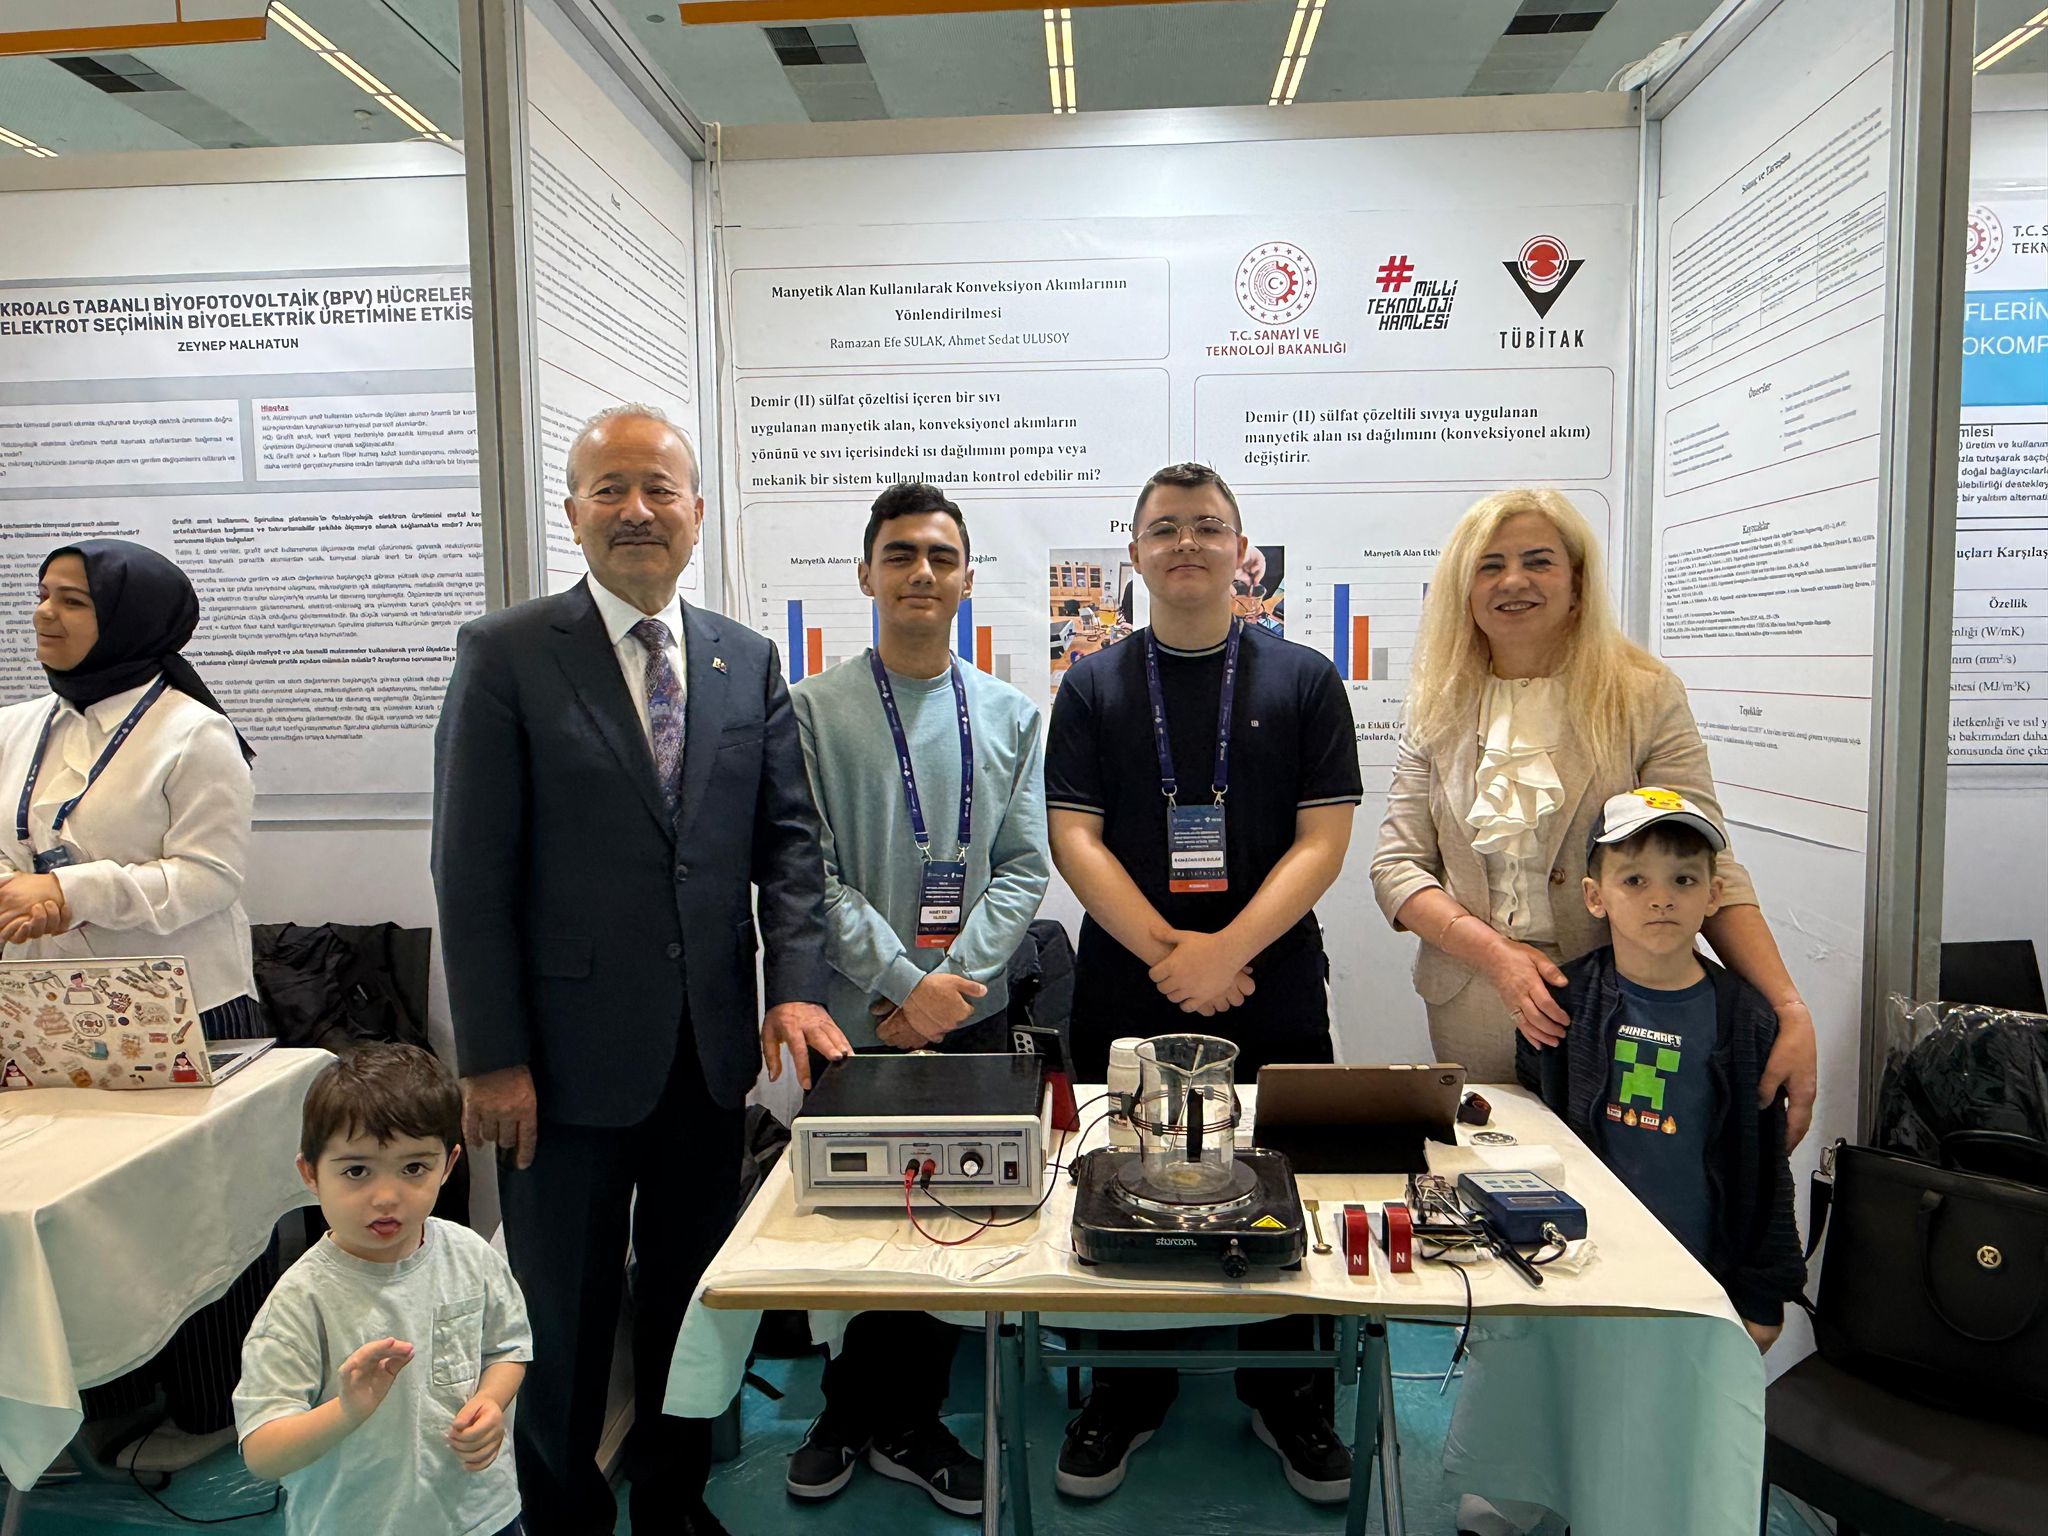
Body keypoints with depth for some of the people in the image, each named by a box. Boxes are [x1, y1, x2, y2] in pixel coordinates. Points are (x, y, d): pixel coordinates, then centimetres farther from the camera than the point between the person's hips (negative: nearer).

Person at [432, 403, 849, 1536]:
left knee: (691, 1302, 18)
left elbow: (787, 839, 4)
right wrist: (491, 1056, -11)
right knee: (566, 1317, 13)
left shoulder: (748, 662, 6)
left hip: (712, 1049, 4)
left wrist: (796, 984, -9)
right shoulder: (506, 654, -5)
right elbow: (471, 870, -8)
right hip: (570, 1051, -3)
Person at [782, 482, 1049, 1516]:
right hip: (854, 1020, -2)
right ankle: (850, 1416, 35)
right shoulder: (814, 712, -4)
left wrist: (952, 981, -10)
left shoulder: (1011, 718, 6)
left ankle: (906, 1423, 31)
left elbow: (1023, 868, 2)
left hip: (971, 1015, 3)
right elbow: (812, 877, -8)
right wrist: (906, 984, -15)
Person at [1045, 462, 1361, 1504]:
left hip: (1275, 998, 0)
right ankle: (1128, 1390, 31)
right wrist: (1164, 950, -13)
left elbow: (1324, 838, -4)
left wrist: (1226, 952, -15)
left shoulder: (1304, 680, 3)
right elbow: (1073, 837, -2)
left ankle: (1285, 1394, 31)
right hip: (1124, 998, 1)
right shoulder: (1093, 686, 5)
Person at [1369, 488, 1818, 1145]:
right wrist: (1497, 954, -16)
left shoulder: (1645, 696, -3)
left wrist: (1791, 1013, -20)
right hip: (1471, 1017, 2)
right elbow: (1397, 868, 0)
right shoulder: (1439, 709, 5)